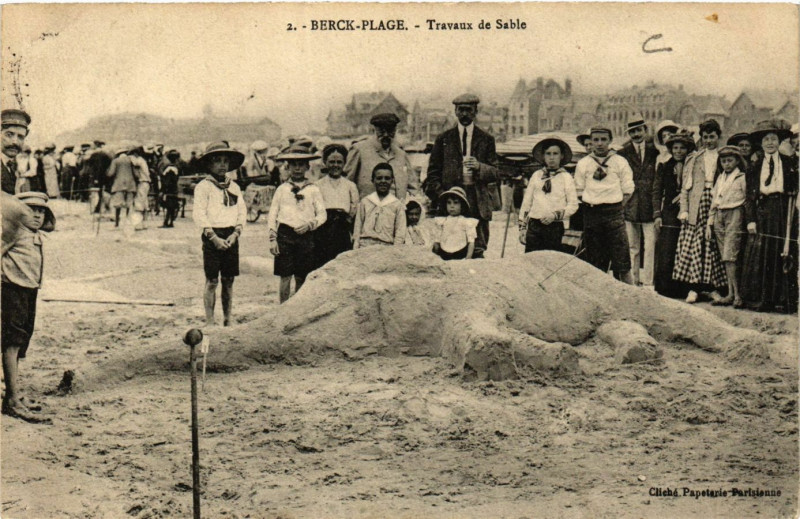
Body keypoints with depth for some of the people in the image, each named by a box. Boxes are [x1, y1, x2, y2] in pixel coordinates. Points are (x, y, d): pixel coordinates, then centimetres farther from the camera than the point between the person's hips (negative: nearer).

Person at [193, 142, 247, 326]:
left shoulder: (234, 187, 13)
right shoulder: (203, 186, -2)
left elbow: (242, 212, 11)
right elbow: (199, 214, -8)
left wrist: (235, 233, -4)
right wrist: (214, 237, -14)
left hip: (231, 237, 5)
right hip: (212, 236, -4)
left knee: (229, 280, 7)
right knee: (212, 281, -3)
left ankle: (227, 321, 16)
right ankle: (210, 322, 3)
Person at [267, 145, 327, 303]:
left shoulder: (313, 190, 8)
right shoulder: (282, 189, 9)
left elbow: (322, 214, 6)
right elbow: (272, 215, 8)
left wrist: (309, 225, -12)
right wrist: (273, 239, 0)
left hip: (305, 236, 1)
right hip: (285, 235, 0)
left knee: (301, 279, 4)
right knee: (285, 277, -3)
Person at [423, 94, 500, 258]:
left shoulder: (486, 140, 12)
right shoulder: (443, 139, 12)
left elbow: (495, 173, 8)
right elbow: (433, 173, 12)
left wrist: (479, 167, -12)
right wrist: (441, 197, -3)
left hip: (478, 203, 0)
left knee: (478, 251, -4)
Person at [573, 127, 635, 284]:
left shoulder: (620, 162, 6)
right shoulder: (583, 164, 9)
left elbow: (627, 190, 7)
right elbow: (579, 191, 12)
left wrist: (617, 208, -2)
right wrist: (591, 206, 3)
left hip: (614, 213, -1)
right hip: (591, 214, 2)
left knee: (622, 264, -6)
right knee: (595, 264, 4)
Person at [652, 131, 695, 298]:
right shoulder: (664, 167, 9)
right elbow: (657, 192, 7)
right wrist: (657, 214, -2)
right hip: (668, 215, 0)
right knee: (665, 254, -3)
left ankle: (683, 290, 7)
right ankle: (664, 289, 4)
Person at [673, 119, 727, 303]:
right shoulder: (693, 160, 13)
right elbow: (685, 186, 10)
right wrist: (684, 209, -1)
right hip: (696, 205, 1)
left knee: (714, 246, -1)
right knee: (694, 245, -5)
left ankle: (713, 287, 8)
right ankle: (694, 287, -2)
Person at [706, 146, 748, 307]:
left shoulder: (742, 178, 1)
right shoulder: (720, 178, 18)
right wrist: (709, 223, 15)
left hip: (735, 215, -6)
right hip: (719, 217, 6)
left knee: (729, 257, -14)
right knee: (725, 258, 3)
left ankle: (737, 295, -12)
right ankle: (730, 294, 5)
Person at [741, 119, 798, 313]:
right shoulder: (755, 166, 10)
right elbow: (750, 195, 7)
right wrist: (750, 219, -3)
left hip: (783, 212, -1)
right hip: (762, 212, 1)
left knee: (784, 255, -1)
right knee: (759, 255, -2)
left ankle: (784, 300, 4)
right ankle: (760, 299, 3)